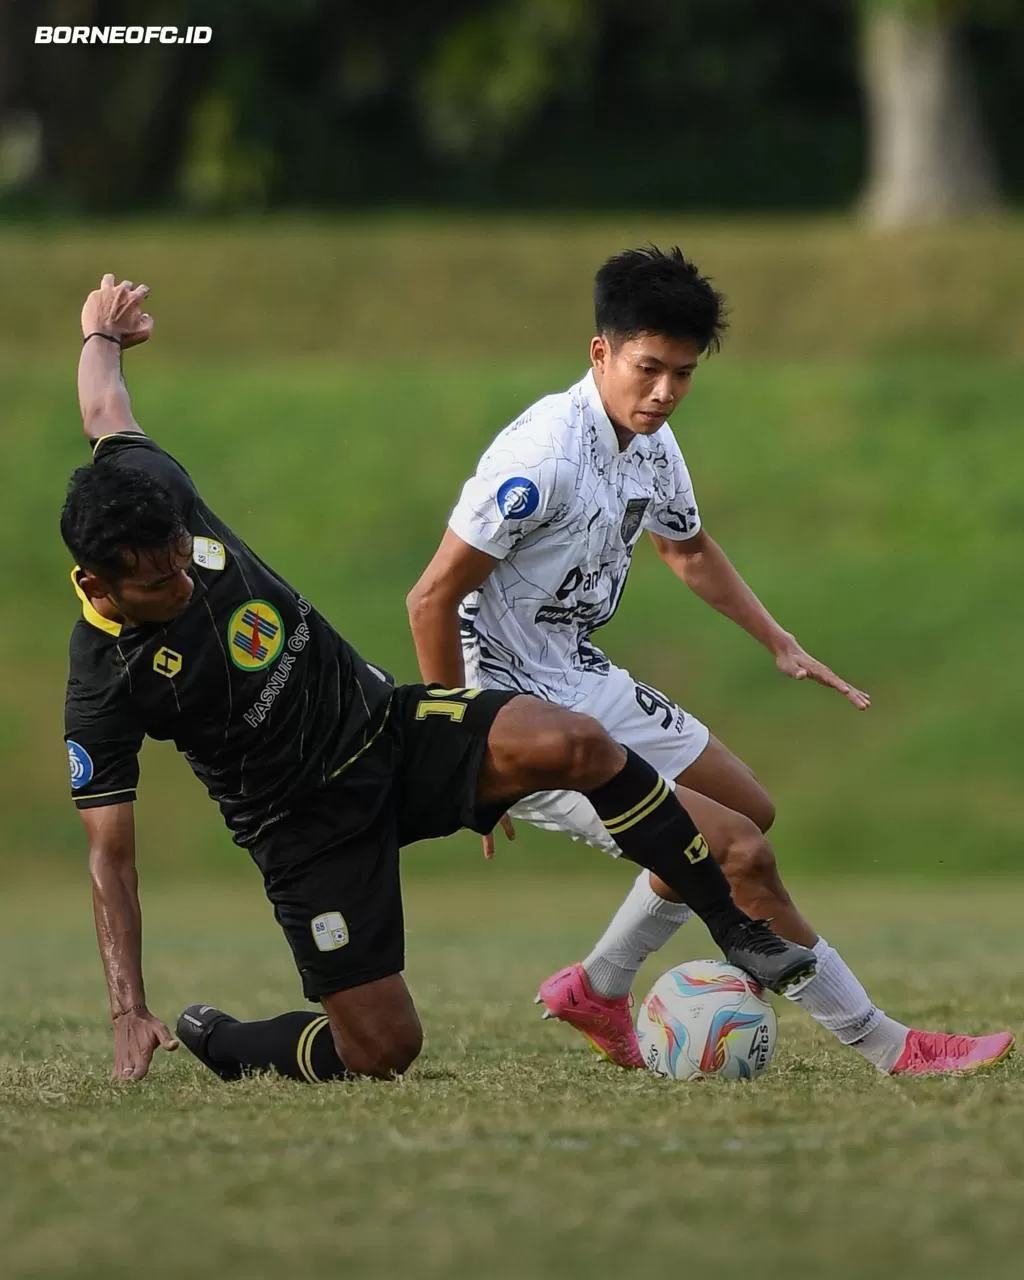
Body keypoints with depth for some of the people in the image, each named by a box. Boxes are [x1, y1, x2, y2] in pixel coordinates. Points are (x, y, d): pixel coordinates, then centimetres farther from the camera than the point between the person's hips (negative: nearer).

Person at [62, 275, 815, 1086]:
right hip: (310, 827, -5)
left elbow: (105, 414, 9)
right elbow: (110, 857, -18)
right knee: (381, 1051, -9)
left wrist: (102, 335, 31)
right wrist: (129, 1014, -22)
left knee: (575, 745, -22)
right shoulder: (104, 686, -24)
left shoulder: (156, 494, -14)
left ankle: (734, 926, -8)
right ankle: (220, 1042, 23)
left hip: (383, 725, 5)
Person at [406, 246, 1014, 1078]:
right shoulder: (543, 456, -25)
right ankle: (888, 1049, -5)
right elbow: (432, 600, -23)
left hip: (586, 684, 10)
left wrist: (783, 647, 16)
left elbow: (688, 550, 24)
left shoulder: (651, 442, 2)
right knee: (739, 852, -14)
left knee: (749, 811, 22)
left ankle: (596, 992, 31)